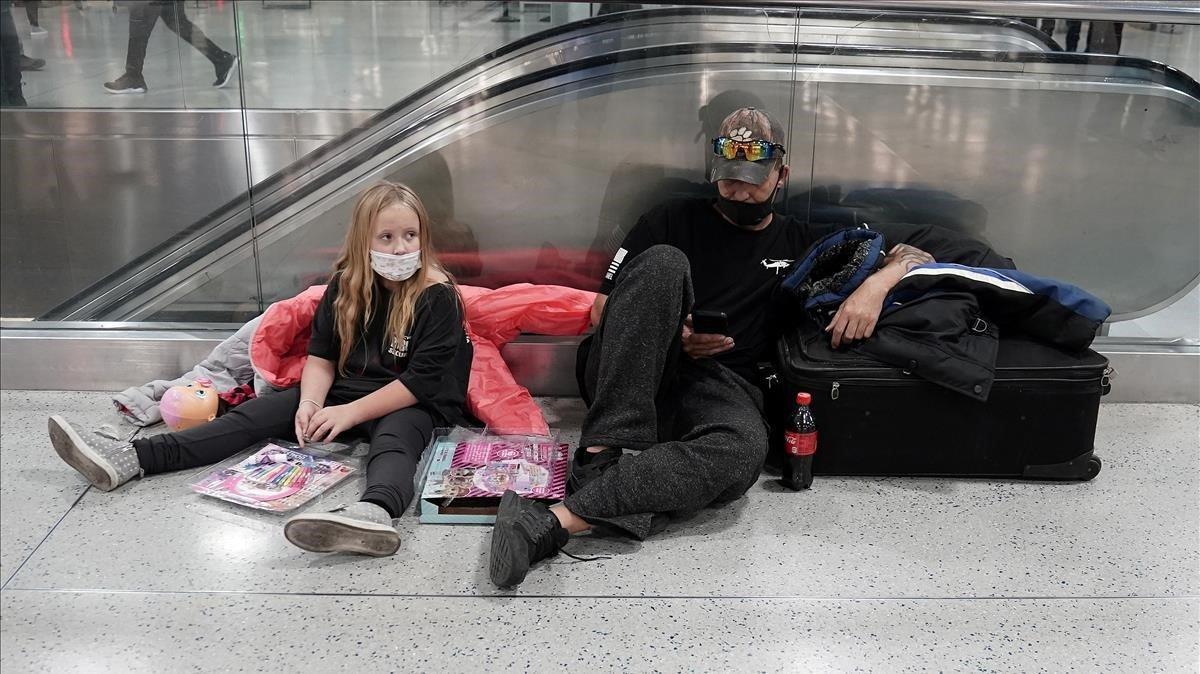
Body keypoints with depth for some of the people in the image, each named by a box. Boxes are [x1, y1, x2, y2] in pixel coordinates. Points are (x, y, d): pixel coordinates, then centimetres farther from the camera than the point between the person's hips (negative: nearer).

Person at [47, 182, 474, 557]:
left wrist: (349, 413, -19)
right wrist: (311, 403, -16)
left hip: (411, 406, -6)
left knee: (394, 441, -39)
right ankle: (131, 460, -17)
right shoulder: (344, 287, 3)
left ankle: (373, 513, -73)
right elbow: (321, 356, 4)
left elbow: (420, 382, -18)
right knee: (255, 415, -9)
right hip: (341, 393, 6)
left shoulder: (438, 296, -14)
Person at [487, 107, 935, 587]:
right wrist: (666, 335, -9)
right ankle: (604, 452, -36)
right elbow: (602, 310, 11)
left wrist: (875, 285, -1)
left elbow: (911, 256, 23)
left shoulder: (799, 243, 22)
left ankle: (558, 521, -44)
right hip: (628, 374, 0)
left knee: (743, 449, -37)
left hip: (717, 384, 1)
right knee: (664, 262, -29)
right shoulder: (675, 221, 15)